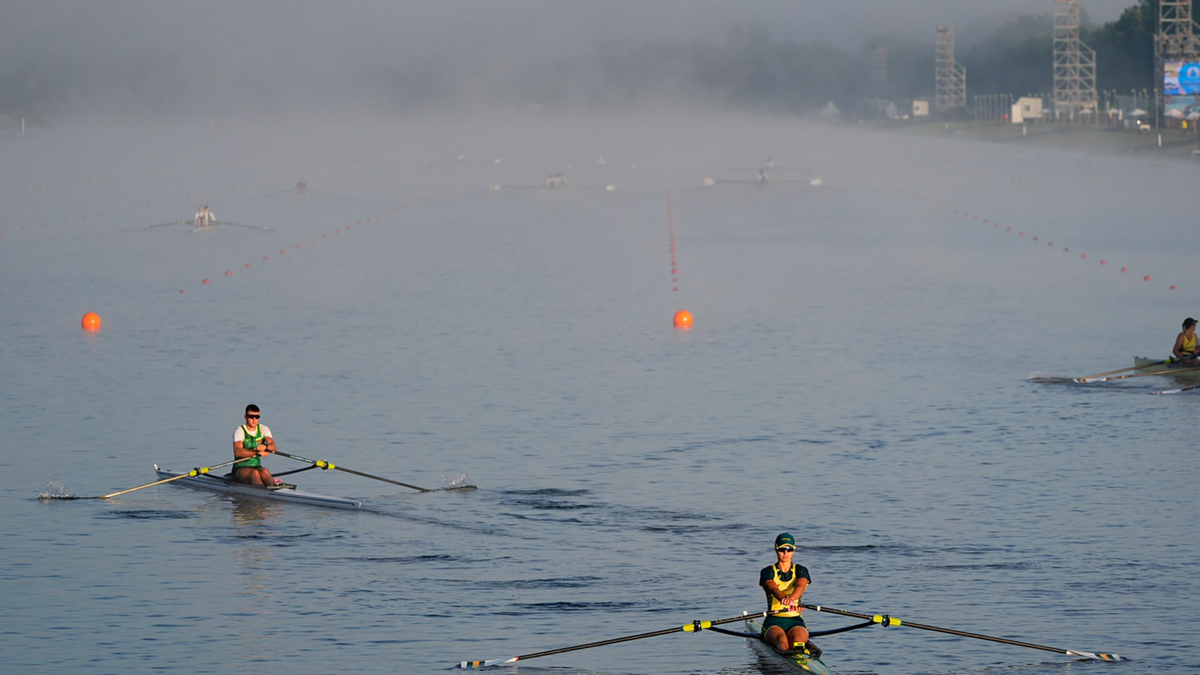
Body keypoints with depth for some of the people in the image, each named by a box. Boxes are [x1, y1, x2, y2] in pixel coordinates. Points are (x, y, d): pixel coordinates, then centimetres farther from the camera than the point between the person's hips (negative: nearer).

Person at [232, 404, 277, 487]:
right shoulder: (240, 431, -5)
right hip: (240, 469, -3)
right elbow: (237, 452, -22)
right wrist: (257, 452, -30)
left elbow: (273, 446, -10)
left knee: (264, 472, -32)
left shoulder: (263, 429, 9)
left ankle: (273, 485, -64)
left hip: (257, 467, 3)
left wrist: (265, 447, -34)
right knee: (254, 473, -36)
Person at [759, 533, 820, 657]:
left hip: (795, 620, 3)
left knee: (798, 638, -35)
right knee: (782, 640, -39)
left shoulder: (801, 571, 11)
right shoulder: (768, 572, 7)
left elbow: (800, 586, -13)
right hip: (774, 621, -3)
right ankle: (786, 652, -62)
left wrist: (792, 598, -39)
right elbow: (773, 589, -16)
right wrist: (784, 598, -41)